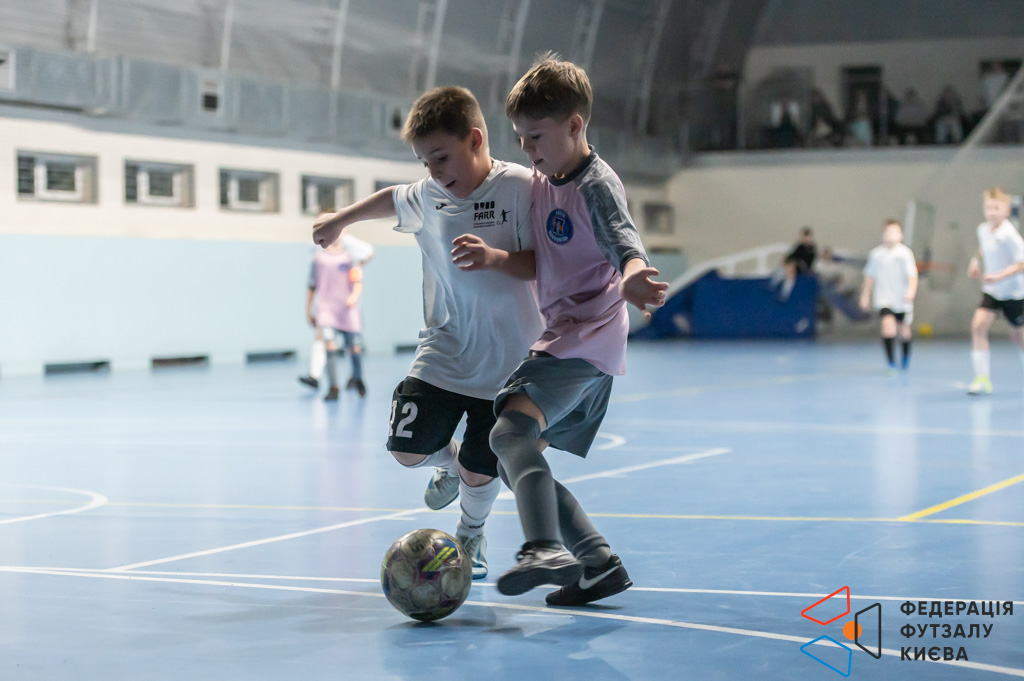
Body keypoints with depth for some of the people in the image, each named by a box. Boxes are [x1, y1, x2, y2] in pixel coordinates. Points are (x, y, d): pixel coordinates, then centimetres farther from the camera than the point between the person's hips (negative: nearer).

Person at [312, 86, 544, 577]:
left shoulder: (520, 188, -15)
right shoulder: (430, 194, 1)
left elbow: (544, 264, -16)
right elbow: (392, 200, 24)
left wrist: (495, 257, -32)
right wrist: (340, 219, 30)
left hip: (504, 364, -4)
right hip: (441, 353, 4)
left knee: (480, 472, -1)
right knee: (407, 449, -6)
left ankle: (471, 533, 34)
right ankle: (450, 463, 31)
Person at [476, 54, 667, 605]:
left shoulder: (596, 183, -12)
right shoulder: (540, 183, 13)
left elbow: (627, 244, -26)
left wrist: (631, 278, -48)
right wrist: (490, 257, 5)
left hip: (588, 336, -10)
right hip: (560, 337, 10)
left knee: (511, 430, -30)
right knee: (517, 466, 10)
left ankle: (547, 550, -43)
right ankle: (599, 563, 13)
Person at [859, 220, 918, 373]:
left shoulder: (905, 253, -7)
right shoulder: (876, 254, 0)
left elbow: (912, 274, -11)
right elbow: (870, 276, 12)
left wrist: (911, 291, -27)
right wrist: (865, 296, 14)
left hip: (902, 300, 0)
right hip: (884, 299, 0)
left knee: (903, 330, 12)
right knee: (888, 323, -22)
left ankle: (906, 355, 44)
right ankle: (891, 362, -18)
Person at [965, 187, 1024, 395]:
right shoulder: (983, 229, -2)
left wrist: (1000, 276, -34)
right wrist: (977, 259, 5)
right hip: (992, 291, 5)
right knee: (978, 325, -15)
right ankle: (982, 378, -14)